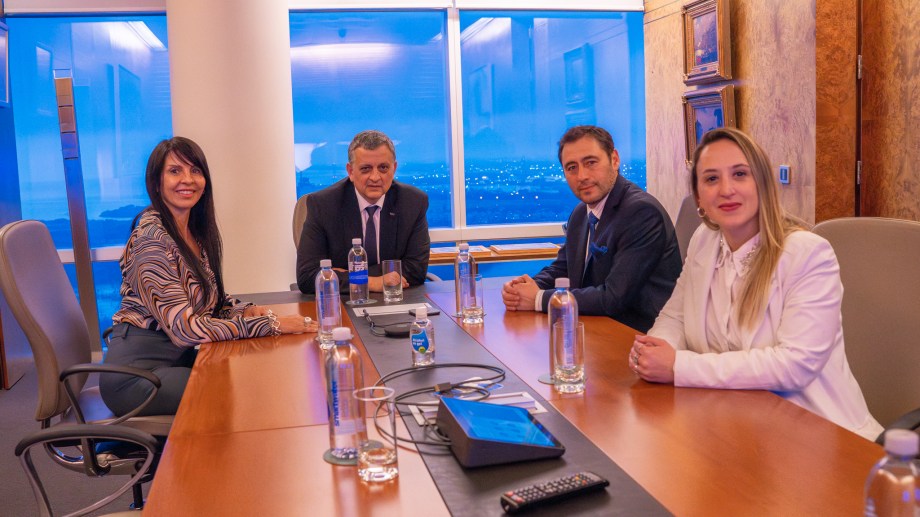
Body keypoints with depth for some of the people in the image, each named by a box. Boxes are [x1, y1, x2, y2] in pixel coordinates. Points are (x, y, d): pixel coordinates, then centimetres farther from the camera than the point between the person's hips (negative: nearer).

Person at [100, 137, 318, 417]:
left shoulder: (197, 231, 6)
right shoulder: (151, 236, -19)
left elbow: (209, 300, 13)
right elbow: (184, 328, -24)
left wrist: (245, 310, -8)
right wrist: (270, 323, -25)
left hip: (177, 357, 7)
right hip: (138, 372, -7)